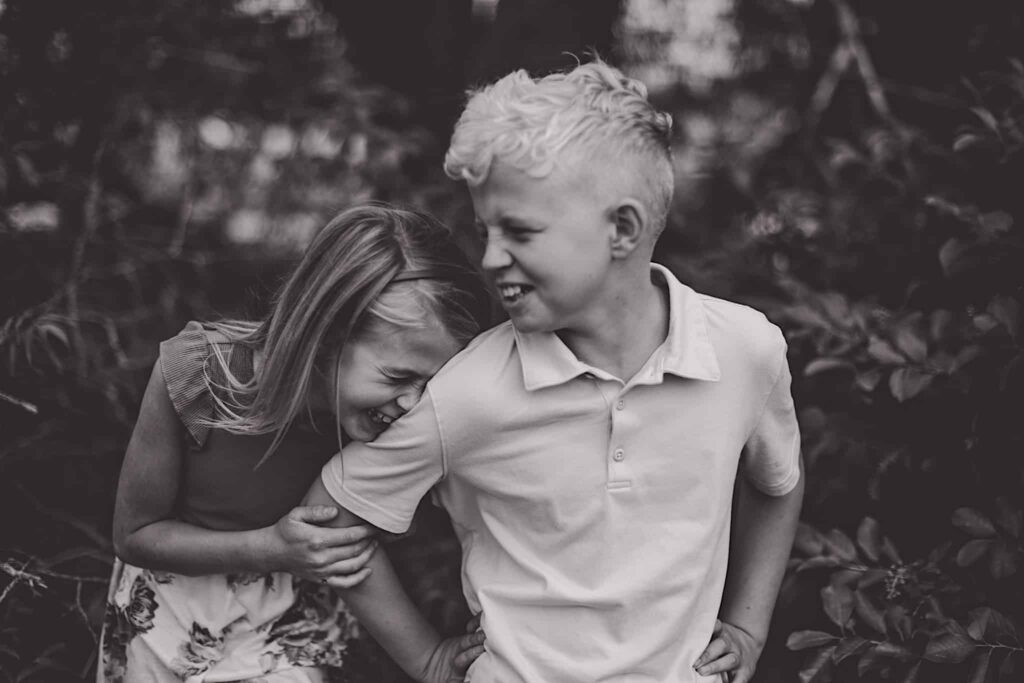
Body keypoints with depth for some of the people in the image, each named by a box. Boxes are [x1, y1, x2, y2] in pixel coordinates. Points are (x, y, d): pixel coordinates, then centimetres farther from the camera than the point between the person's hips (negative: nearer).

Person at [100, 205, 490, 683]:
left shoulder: (384, 413, -23)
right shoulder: (196, 373, -30)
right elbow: (134, 535, -18)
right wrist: (270, 549, -31)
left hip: (286, 624, 1)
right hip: (173, 607, -1)